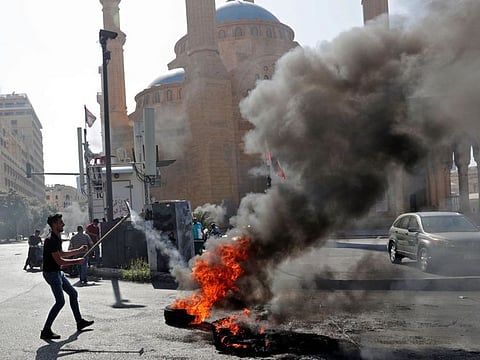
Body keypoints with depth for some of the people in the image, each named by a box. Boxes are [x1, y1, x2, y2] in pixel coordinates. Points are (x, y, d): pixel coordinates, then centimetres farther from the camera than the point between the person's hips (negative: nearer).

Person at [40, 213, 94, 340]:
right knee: (60, 302, -12)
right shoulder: (51, 240, -22)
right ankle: (46, 331, -7)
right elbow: (59, 261, -24)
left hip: (58, 272, 11)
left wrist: (79, 250, 20)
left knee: (73, 293, 17)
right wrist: (77, 261, -16)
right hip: (51, 273, -11)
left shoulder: (57, 238, 10)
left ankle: (80, 322, 28)